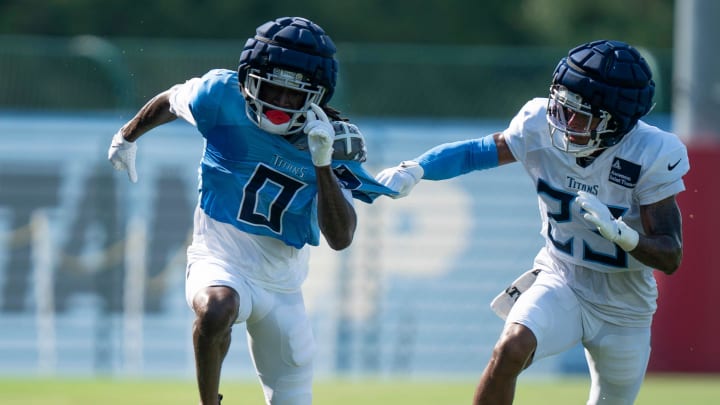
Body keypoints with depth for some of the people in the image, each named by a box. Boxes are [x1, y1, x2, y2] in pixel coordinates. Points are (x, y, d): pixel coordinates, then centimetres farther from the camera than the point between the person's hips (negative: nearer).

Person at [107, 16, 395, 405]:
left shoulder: (334, 141, -10)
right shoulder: (224, 96, -14)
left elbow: (340, 238, -18)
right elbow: (171, 100, 8)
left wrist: (323, 164, -28)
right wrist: (127, 135, 19)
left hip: (282, 285, 3)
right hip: (221, 260, -3)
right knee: (216, 310, -39)